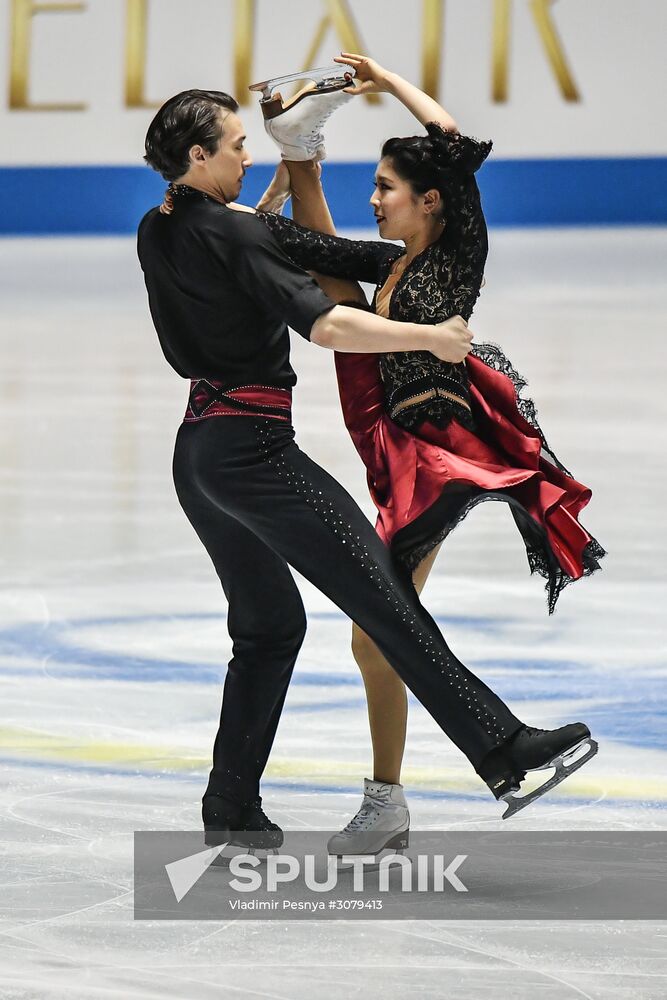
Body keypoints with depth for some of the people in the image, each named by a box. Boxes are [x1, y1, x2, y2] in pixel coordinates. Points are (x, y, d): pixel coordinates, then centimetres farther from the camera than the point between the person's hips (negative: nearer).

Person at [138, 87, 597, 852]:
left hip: (198, 451, 9)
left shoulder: (156, 236, 9)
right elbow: (324, 325, -23)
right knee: (383, 596, -11)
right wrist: (431, 337, -17)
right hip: (253, 449, -9)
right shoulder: (234, 236, -15)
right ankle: (505, 752, -14)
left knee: (269, 625, 17)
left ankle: (231, 807, 15)